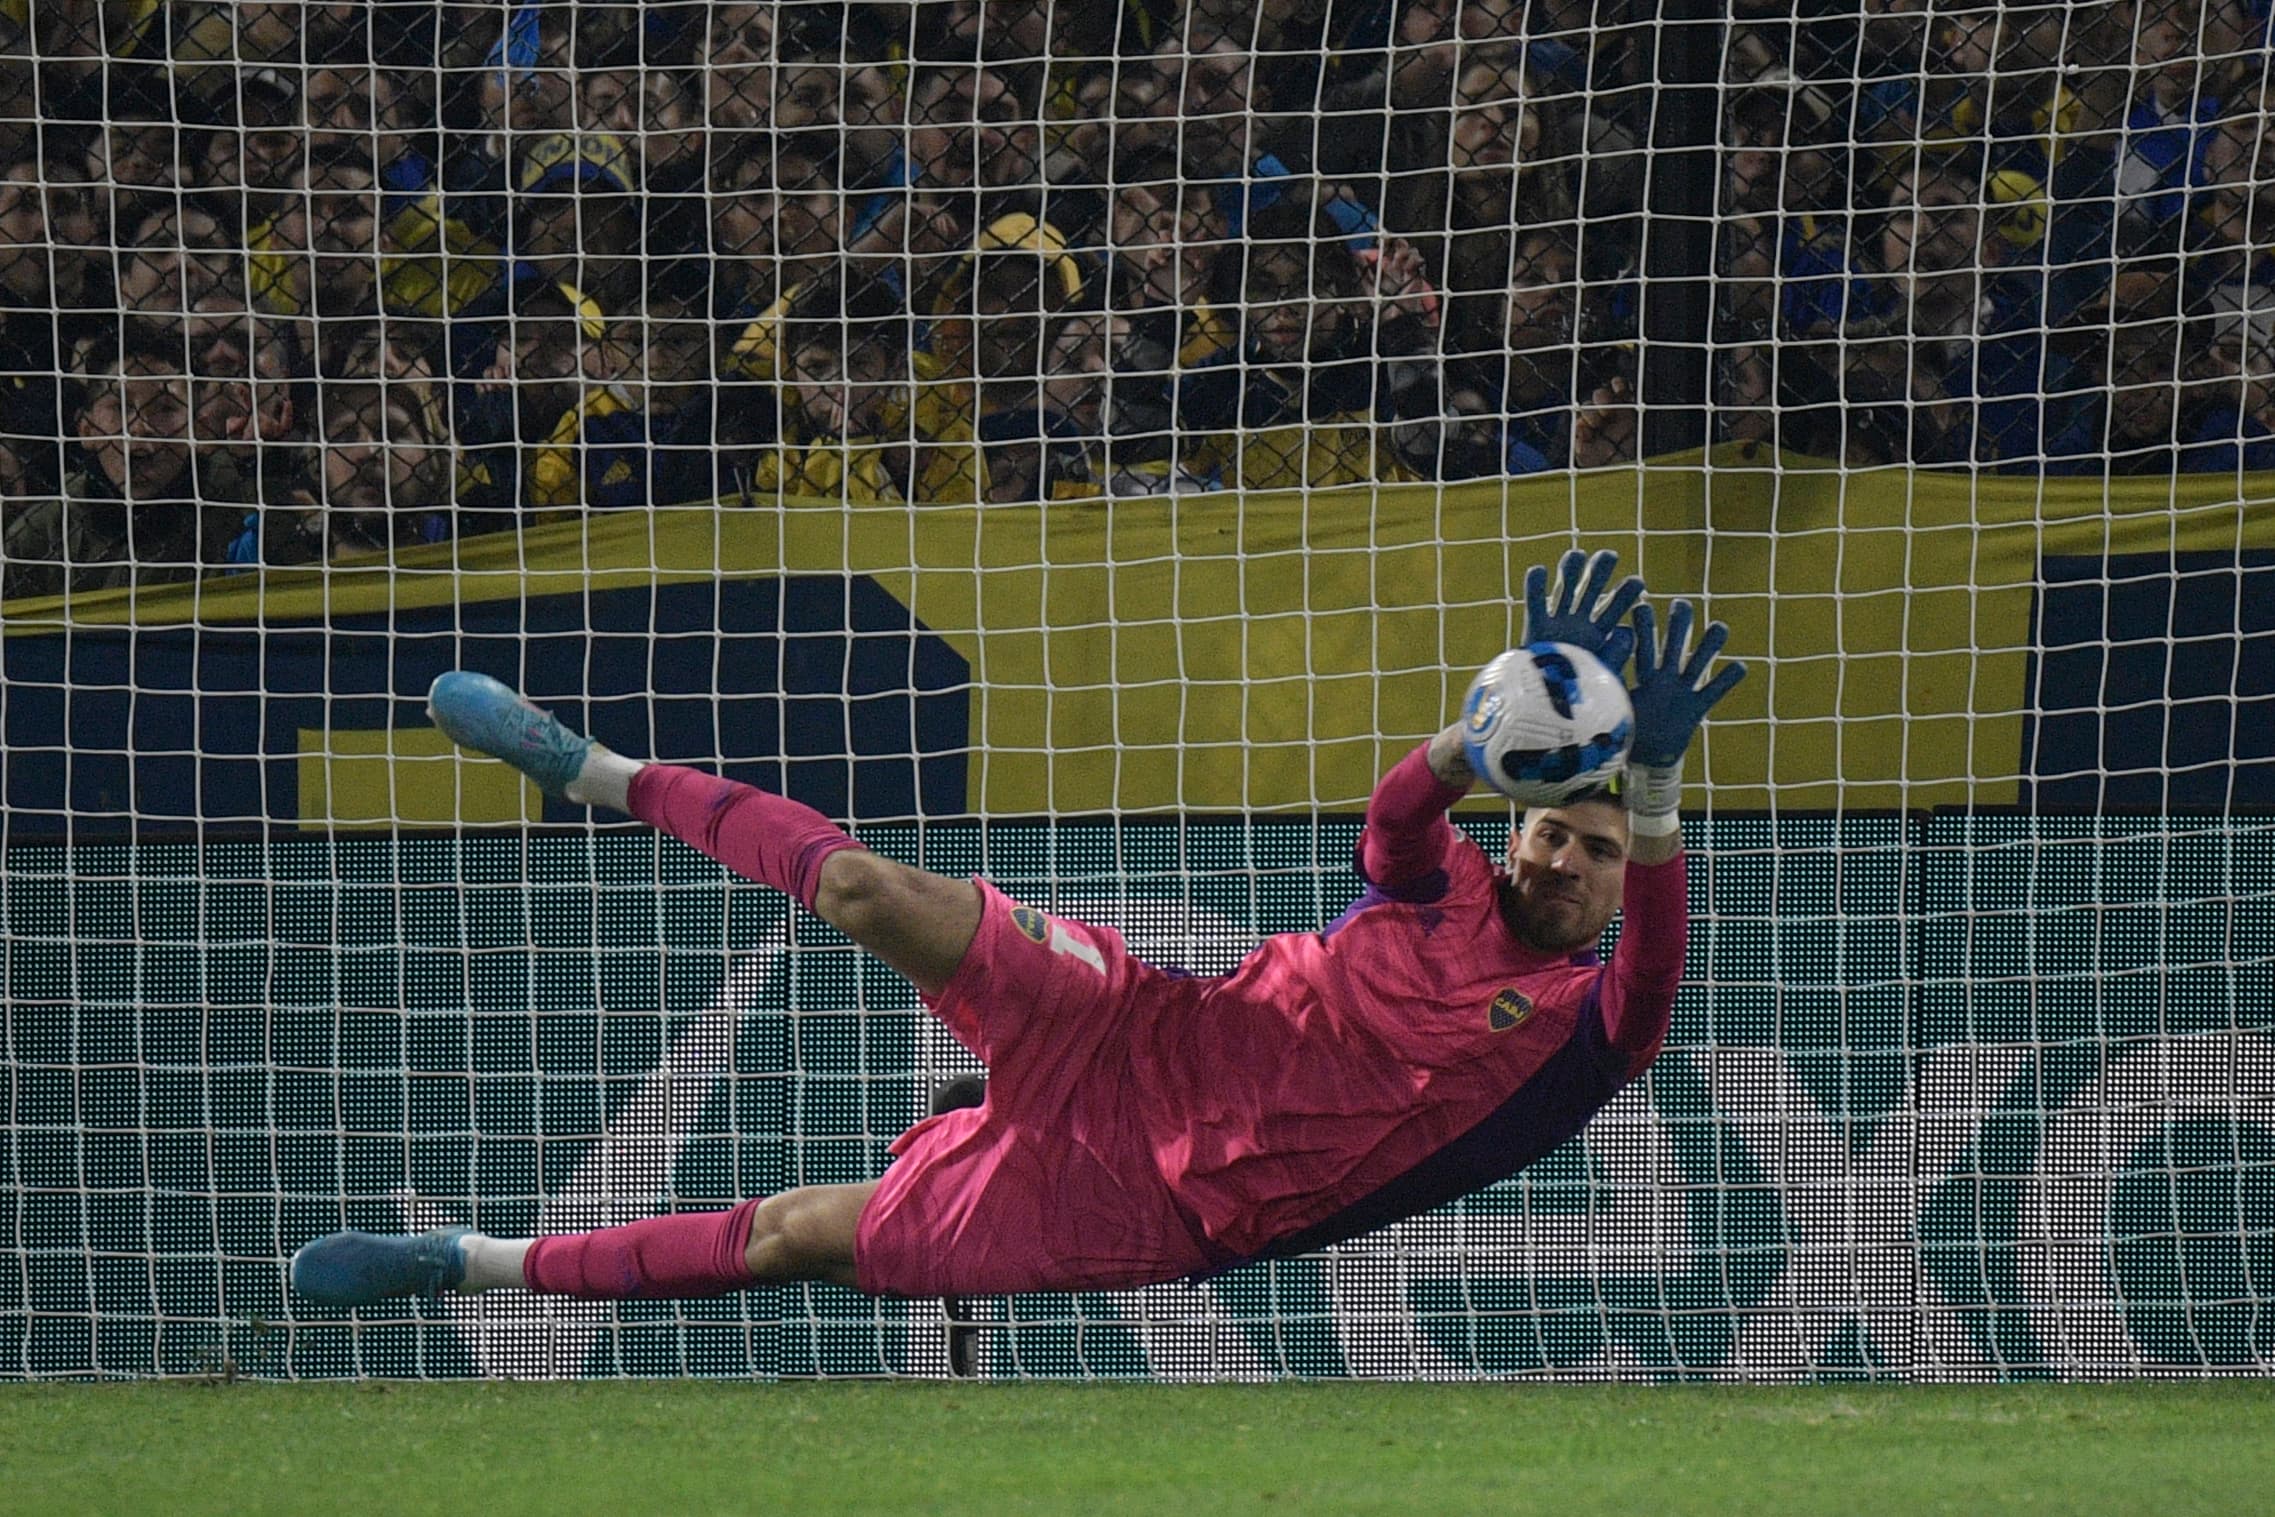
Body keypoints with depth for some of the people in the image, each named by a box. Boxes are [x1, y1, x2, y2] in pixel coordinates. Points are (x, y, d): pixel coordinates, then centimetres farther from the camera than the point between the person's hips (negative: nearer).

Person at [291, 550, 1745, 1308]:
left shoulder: (1585, 1038, -3)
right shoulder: (1447, 887, 5)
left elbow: (1657, 954, -26)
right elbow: (1398, 814, -18)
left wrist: (1654, 781, -43)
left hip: (1161, 1212, -2)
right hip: (1146, 1043, 2)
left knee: (808, 1233, -5)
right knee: (869, 889, -16)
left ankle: (481, 1261, 6)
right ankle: (596, 773, 7)